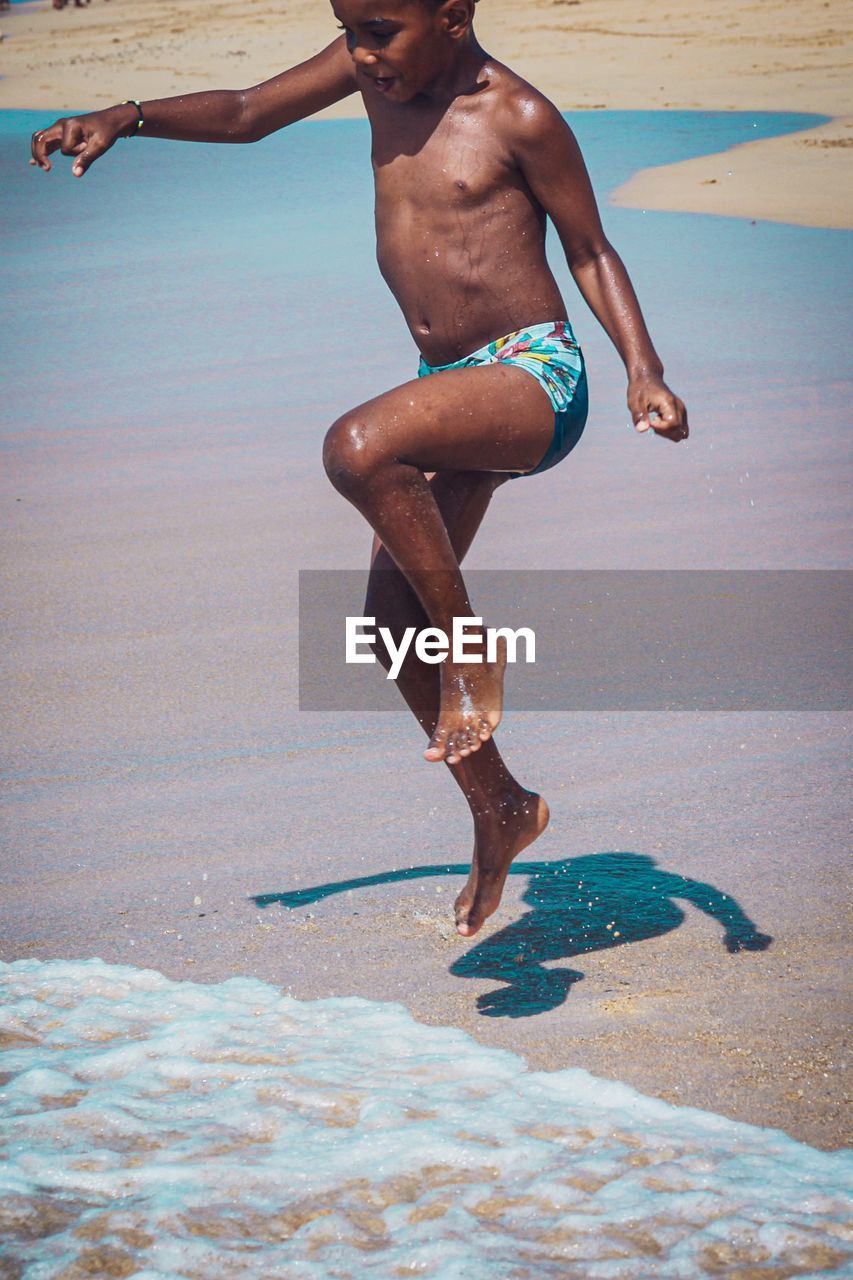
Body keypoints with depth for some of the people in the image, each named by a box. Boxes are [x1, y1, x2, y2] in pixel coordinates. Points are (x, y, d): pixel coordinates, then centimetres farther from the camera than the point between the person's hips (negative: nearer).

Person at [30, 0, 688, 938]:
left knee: (358, 447, -35)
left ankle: (471, 648, -14)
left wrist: (642, 371, -16)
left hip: (535, 376, -8)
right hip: (455, 386, 8)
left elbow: (590, 251, -3)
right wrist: (126, 118, 0)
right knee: (391, 622, 9)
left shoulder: (520, 119, -12)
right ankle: (500, 810, 28)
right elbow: (246, 114, 13)